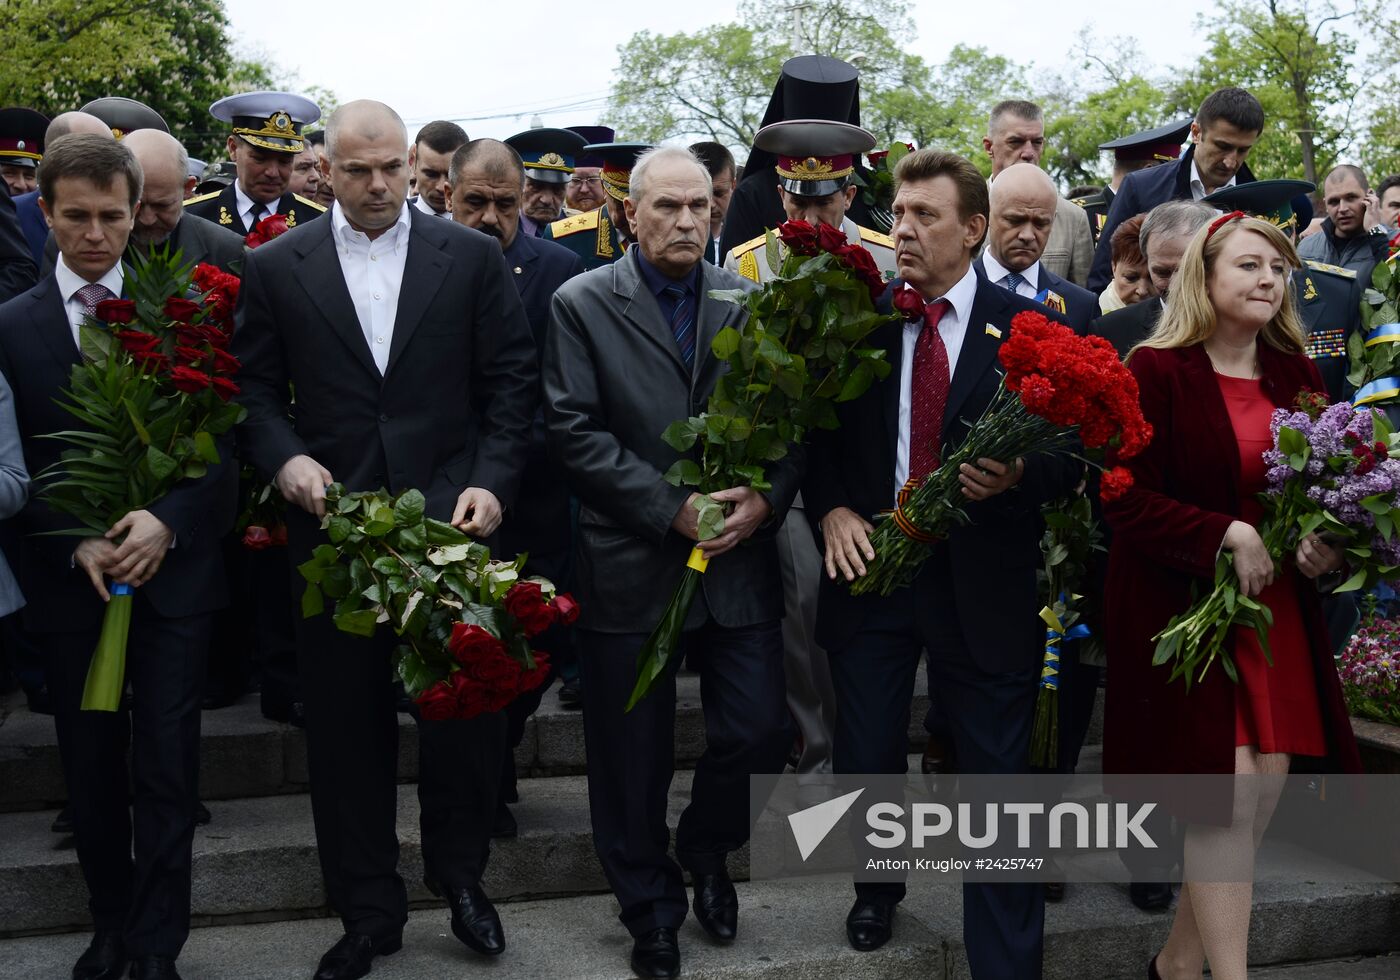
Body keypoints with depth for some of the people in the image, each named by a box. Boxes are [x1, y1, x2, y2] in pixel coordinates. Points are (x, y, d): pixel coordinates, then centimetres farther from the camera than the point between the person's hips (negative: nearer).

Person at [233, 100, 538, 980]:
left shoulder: (472, 256, 3)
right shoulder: (275, 267, 5)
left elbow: (511, 379, 2)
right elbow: (256, 387, 7)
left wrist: (492, 481, -9)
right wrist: (284, 456, -11)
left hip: (451, 514, -1)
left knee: (467, 706, 6)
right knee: (346, 724, 8)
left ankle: (461, 876, 30)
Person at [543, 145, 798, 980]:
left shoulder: (753, 304, 6)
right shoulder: (583, 304, -2)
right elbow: (575, 432, -10)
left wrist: (765, 497, -12)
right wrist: (672, 507, -16)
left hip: (739, 558, 2)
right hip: (631, 563, -2)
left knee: (759, 735, 3)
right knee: (634, 757, 9)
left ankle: (706, 853, 34)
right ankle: (651, 906, 30)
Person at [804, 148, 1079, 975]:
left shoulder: (1028, 329, -3)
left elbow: (1071, 455, -1)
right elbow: (820, 433, 11)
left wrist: (1019, 474, -22)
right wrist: (832, 508, -5)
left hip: (982, 584, -2)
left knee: (998, 777, 3)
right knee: (867, 761, 13)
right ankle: (878, 889, 42)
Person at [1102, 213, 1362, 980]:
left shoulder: (1294, 373, 7)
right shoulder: (1156, 370, -10)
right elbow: (1125, 499, -14)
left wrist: (1329, 543, -7)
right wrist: (1228, 536, -22)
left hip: (1277, 608, 6)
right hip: (1183, 608, -6)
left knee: (1265, 786, 7)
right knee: (1227, 792, -7)